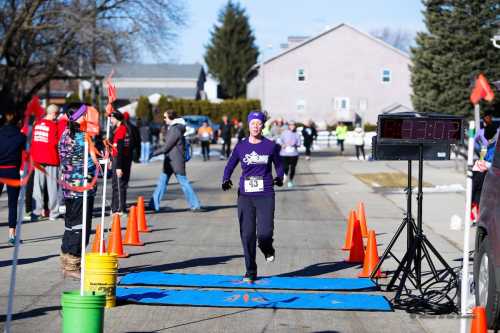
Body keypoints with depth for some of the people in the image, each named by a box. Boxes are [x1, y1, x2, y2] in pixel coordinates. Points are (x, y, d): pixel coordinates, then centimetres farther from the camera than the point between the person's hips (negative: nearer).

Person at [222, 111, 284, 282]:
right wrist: (226, 180, -9)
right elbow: (230, 166, 10)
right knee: (247, 234, -1)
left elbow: (278, 164, 13)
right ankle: (250, 272, 12)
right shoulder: (241, 147, 6)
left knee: (265, 233, -13)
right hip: (245, 196, 2)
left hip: (265, 195, -1)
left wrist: (279, 177, -8)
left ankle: (268, 249, 25)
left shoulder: (271, 146, 3)